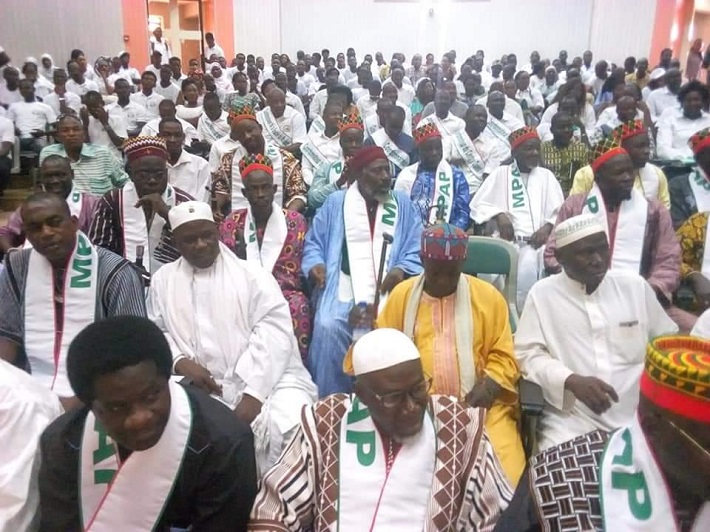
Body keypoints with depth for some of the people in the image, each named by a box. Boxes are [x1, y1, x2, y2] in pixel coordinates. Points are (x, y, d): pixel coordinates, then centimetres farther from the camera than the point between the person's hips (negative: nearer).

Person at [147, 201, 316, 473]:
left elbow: (273, 331, -7)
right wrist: (180, 361, -12)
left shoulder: (253, 274, 3)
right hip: (205, 387, 2)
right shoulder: (163, 280, 14)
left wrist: (253, 394, -18)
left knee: (288, 426, -29)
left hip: (267, 381, -2)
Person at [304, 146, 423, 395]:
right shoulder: (336, 202, 15)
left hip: (390, 292, 0)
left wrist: (402, 270, -9)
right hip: (343, 293, 0)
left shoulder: (402, 203, 17)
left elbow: (415, 250, 11)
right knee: (327, 327, -27)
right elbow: (313, 242, 16)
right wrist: (315, 264, -5)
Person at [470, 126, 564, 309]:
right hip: (508, 243, -1)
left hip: (538, 244, 1)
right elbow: (477, 205, 7)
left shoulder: (546, 175, 16)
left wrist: (548, 227, -11)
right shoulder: (501, 173, 11)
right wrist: (498, 215, -11)